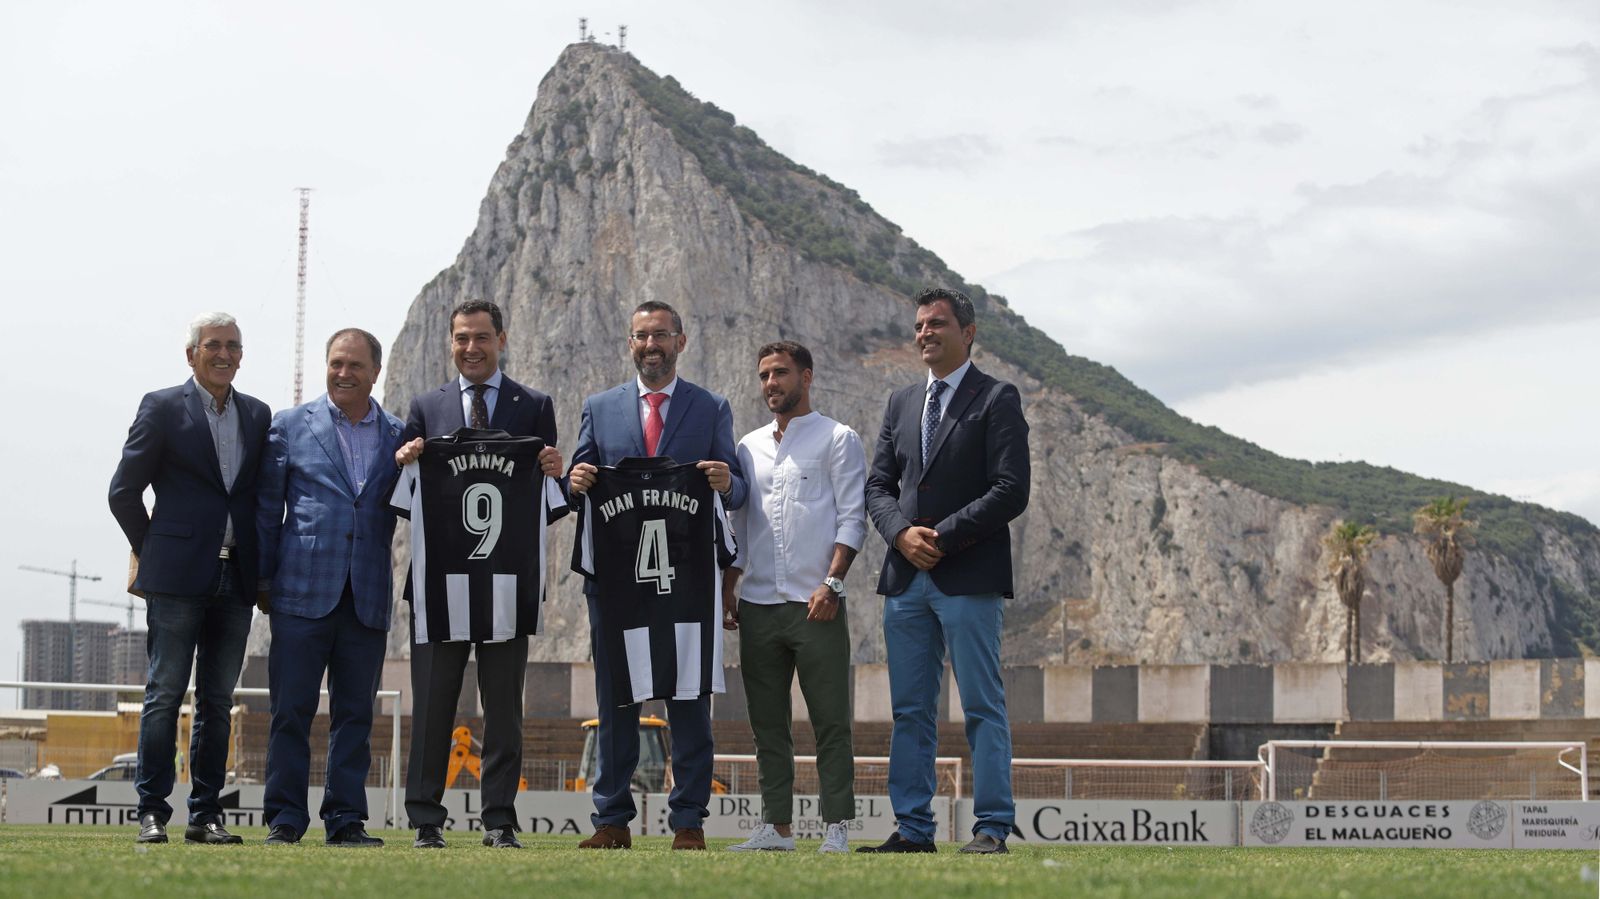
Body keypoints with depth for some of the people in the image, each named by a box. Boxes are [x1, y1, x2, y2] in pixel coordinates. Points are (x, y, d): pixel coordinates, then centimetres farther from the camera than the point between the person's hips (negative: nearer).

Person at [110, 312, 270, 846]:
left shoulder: (257, 416, 13)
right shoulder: (162, 408, 0)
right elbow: (124, 491, 2)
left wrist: (256, 562, 8)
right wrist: (152, 551, 3)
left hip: (235, 580, 4)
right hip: (177, 579, -4)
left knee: (217, 702, 6)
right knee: (165, 695, -3)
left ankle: (206, 814, 10)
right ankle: (152, 811, 1)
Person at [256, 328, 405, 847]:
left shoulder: (399, 436, 11)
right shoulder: (290, 427, 7)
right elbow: (267, 508, 7)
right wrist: (263, 580, 4)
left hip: (368, 599, 2)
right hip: (303, 591, -2)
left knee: (355, 714, 5)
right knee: (291, 711, -1)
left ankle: (345, 820, 11)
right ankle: (284, 819, 5)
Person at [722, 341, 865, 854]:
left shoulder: (837, 440, 2)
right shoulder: (749, 447, 17)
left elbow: (852, 518, -4)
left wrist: (831, 584, -14)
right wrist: (727, 591, 10)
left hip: (816, 605, -5)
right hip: (758, 605, 5)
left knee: (830, 722, -4)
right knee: (767, 724, 6)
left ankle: (836, 827, -3)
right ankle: (777, 827, 10)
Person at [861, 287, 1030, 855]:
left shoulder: (997, 400, -1)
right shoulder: (901, 403, 18)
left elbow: (1011, 492, -9)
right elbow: (878, 486, 14)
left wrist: (944, 536, -13)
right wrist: (902, 532, -6)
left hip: (969, 575, -6)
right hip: (906, 576, 6)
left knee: (983, 707, -5)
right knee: (910, 711, 6)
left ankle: (992, 826, -4)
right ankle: (912, 827, 10)